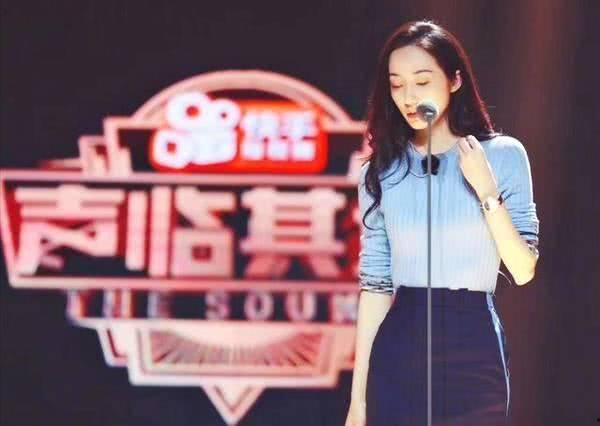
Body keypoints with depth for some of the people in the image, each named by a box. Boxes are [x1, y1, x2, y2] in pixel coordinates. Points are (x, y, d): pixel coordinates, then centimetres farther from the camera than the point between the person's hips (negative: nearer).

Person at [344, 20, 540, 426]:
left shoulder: (503, 154, -2)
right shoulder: (382, 170, 3)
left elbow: (523, 270, -5)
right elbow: (375, 282, 4)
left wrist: (486, 190, -15)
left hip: (474, 348, -1)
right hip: (399, 352, 2)